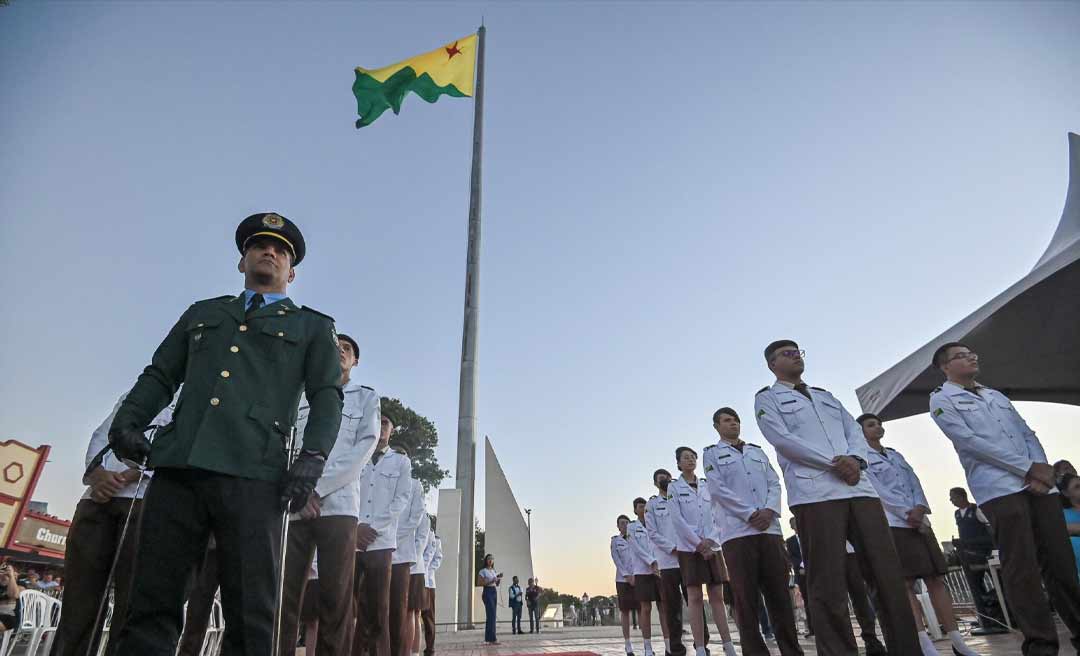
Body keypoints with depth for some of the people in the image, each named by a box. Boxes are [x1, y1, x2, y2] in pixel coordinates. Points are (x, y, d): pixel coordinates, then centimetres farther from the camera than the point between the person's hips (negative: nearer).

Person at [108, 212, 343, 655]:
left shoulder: (312, 327, 18)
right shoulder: (203, 313, 28)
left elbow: (327, 396, 7)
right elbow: (160, 375, 24)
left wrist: (312, 456, -10)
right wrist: (127, 419, 4)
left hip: (252, 473, -3)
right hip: (177, 467, 3)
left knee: (249, 614, -2)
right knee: (151, 601, 1)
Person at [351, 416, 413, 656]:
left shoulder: (401, 462, 10)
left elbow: (402, 499, 2)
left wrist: (373, 528, -8)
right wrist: (355, 527, -10)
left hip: (381, 542, -1)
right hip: (350, 540, 1)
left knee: (378, 607, 0)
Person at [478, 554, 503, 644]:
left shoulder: (494, 571, 17)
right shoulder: (483, 571, -2)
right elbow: (481, 583, -9)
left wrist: (500, 578, 0)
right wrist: (491, 581, -18)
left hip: (495, 592, 7)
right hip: (487, 592, -7)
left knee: (491, 615, 7)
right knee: (491, 614, -14)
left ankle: (488, 638, 12)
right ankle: (492, 638, -17)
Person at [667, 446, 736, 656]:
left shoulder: (707, 486, 11)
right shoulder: (673, 487, 1)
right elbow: (677, 519, -7)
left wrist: (710, 540, -10)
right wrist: (698, 543, -13)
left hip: (712, 546, 3)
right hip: (689, 548, -3)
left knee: (717, 596, 4)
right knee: (695, 598, -4)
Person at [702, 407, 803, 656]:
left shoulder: (757, 451, 21)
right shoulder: (712, 453, 8)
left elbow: (774, 483, 12)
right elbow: (717, 488, -4)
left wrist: (770, 510, -8)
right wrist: (750, 514, -13)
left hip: (770, 529, 4)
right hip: (737, 531, -4)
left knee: (780, 593, 4)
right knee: (746, 597, -2)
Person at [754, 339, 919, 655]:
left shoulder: (826, 396, 27)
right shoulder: (767, 398, 8)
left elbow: (854, 430, 15)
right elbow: (782, 438, -7)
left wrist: (855, 459, -7)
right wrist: (834, 462, -12)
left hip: (859, 487, 6)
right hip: (814, 493, -5)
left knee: (888, 574, 4)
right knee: (828, 584, -4)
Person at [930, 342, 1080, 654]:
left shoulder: (997, 395, 26)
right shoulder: (942, 400, 4)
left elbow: (1027, 432, 16)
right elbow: (969, 441, -8)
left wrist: (1040, 468, -4)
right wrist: (1028, 468, -9)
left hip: (1038, 483, 6)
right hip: (998, 488, -6)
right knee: (1022, 567, -9)